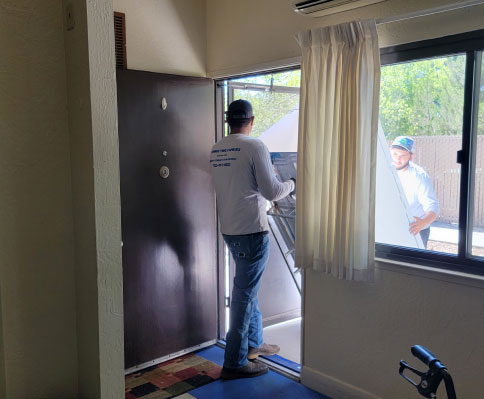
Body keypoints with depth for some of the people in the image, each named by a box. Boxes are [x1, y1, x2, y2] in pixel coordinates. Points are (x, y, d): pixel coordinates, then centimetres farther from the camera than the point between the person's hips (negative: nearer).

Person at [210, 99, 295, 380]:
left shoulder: (216, 150, 8)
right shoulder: (254, 146, -14)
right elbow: (272, 191, -15)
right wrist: (292, 185, 4)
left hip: (230, 228, 8)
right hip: (252, 230, -8)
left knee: (248, 287, 21)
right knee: (245, 293, 0)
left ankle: (254, 343, 36)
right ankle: (235, 362, 9)